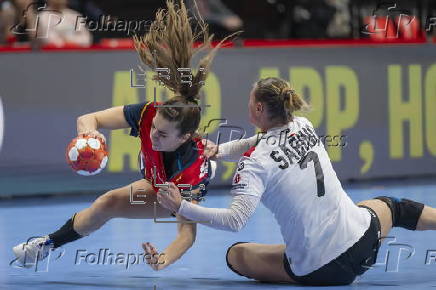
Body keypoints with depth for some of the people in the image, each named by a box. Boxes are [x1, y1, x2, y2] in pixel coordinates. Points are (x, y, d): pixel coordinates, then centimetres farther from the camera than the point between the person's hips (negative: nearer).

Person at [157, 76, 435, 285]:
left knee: (235, 254, 17)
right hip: (362, 243, 5)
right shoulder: (304, 127, 3)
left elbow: (235, 220, -27)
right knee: (394, 207, 37)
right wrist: (218, 150, 11)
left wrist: (180, 206, -22)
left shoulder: (256, 163, -16)